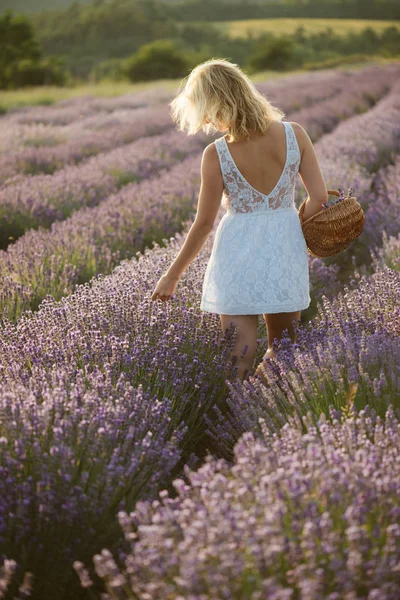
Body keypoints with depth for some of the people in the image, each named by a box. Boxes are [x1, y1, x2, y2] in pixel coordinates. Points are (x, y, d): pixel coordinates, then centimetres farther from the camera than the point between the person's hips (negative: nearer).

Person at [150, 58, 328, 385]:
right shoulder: (294, 134, -7)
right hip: (285, 248, 2)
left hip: (238, 255, -2)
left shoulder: (216, 155, -13)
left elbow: (204, 223, -8)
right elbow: (319, 197, -5)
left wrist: (172, 276, 4)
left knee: (239, 360, 4)